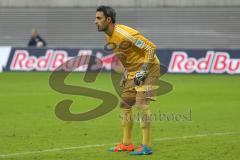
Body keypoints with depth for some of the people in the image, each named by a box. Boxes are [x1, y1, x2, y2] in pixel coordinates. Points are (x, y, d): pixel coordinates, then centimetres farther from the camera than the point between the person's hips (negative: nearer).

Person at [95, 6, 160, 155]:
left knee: (141, 103, -18)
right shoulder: (109, 37, 2)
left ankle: (147, 146, -15)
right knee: (125, 104, 9)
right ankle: (127, 144, 18)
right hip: (132, 72, 9)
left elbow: (151, 48, -24)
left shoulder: (125, 34, -27)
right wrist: (126, 73, 13)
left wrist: (143, 70, -23)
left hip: (148, 68, -9)